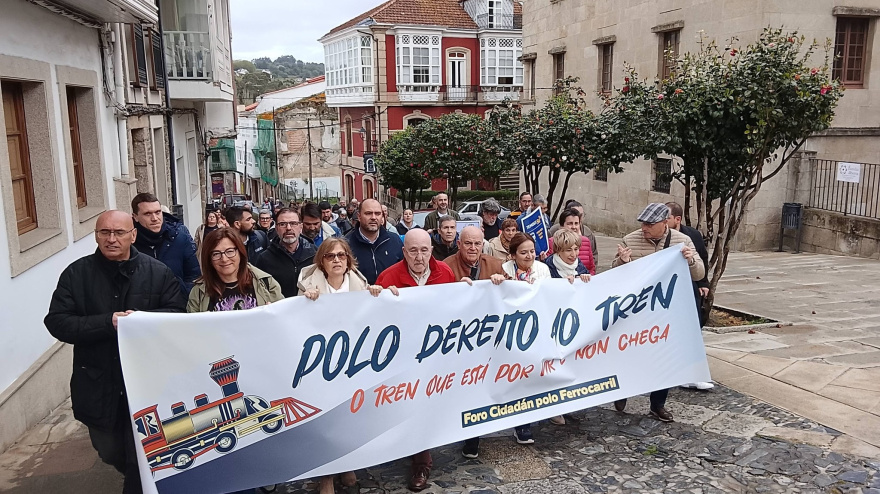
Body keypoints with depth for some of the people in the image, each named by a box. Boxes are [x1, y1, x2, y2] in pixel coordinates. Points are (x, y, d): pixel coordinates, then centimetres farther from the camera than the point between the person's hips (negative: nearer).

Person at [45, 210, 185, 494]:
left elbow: (179, 314, -6)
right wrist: (107, 322, -23)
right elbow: (56, 322, -10)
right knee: (110, 453, 22)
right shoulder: (76, 274, -3)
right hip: (98, 385, 2)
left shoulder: (158, 272, -5)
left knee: (143, 457, 7)